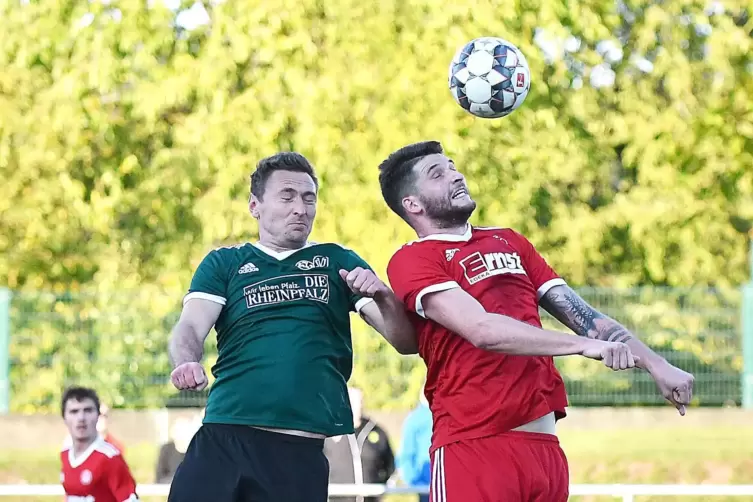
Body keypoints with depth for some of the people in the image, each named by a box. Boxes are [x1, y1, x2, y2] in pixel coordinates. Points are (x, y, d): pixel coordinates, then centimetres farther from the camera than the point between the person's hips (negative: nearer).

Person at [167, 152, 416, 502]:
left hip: (302, 450, 0)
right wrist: (187, 363, -23)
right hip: (224, 437, 0)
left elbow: (406, 342, 10)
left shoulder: (338, 262, 16)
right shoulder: (223, 264, 15)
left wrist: (382, 296, -12)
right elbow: (191, 328, 0)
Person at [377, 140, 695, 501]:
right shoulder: (412, 261, -3)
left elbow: (580, 313, 15)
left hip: (545, 446, 6)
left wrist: (654, 364, 3)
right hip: (473, 449, -6)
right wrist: (584, 345, -21)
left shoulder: (510, 242, 20)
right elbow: (483, 330, -17)